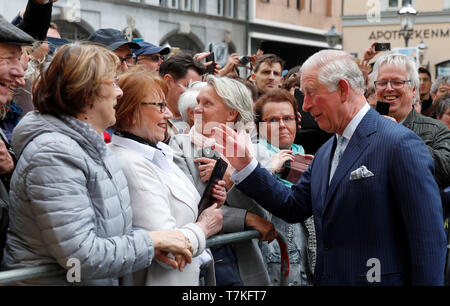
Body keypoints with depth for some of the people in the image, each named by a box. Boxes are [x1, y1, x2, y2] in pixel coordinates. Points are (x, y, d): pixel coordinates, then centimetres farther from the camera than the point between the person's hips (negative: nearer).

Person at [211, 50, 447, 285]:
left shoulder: (401, 144, -15)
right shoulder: (325, 152, 13)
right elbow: (294, 207, 10)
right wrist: (245, 165, 4)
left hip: (380, 279, -8)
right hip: (326, 279, 8)